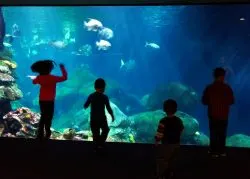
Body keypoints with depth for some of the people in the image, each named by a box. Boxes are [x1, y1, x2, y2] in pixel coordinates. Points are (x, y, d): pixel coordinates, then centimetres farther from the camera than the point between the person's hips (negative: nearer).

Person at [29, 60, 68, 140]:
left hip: (42, 100, 6)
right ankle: (47, 134, 2)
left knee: (43, 117, 18)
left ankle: (40, 134, 20)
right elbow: (65, 77, -12)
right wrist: (62, 68, -2)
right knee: (48, 117, 3)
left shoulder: (39, 77, -2)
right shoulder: (52, 78, -18)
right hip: (49, 101, -6)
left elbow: (34, 81, 20)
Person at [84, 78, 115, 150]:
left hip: (93, 119, 2)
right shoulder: (105, 97, -11)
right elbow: (108, 108, -11)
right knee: (105, 130, 21)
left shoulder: (91, 96, -3)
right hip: (102, 118, -2)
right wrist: (112, 116, 3)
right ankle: (101, 144, 10)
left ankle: (97, 146, 12)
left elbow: (85, 106, 3)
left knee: (95, 133, 10)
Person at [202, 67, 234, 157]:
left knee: (214, 134, 8)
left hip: (213, 115, -1)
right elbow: (232, 101, 1)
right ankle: (222, 151, 19)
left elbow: (204, 101, -4)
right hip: (224, 116, 1)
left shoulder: (209, 88, -10)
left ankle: (214, 152, 12)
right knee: (222, 134, 13)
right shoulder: (227, 88, -9)